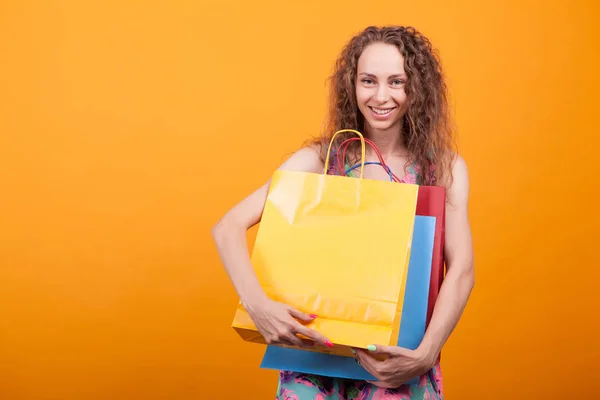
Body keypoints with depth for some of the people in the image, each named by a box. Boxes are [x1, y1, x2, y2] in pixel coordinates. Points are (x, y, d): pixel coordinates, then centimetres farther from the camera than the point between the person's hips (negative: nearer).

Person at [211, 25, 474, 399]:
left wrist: (427, 352, -20)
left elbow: (461, 269, -6)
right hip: (316, 344, 0)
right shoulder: (320, 159, -2)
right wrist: (257, 304, -27)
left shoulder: (446, 168, 1)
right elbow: (229, 228, -10)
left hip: (399, 352, 0)